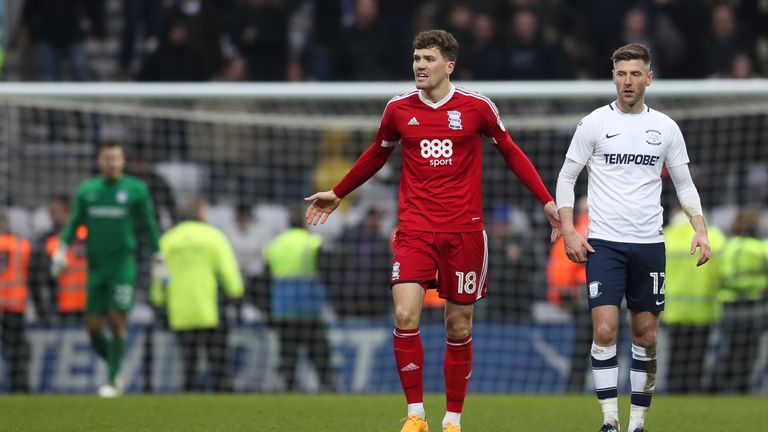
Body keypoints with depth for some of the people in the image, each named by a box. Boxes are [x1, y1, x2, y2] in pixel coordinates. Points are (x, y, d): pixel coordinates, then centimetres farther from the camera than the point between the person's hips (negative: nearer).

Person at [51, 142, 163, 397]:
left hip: (123, 265, -4)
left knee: (117, 321, -11)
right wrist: (62, 249, -4)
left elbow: (149, 226, 5)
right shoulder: (87, 191, 10)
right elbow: (74, 223, 11)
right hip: (96, 267, 4)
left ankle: (112, 381, -5)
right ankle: (115, 368, 23)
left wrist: (158, 261, 4)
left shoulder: (136, 190, 1)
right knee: (93, 327, 0)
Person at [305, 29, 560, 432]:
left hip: (464, 230, -1)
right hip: (415, 229, 1)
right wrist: (337, 194, 29)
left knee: (459, 327, 4)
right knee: (405, 316, -16)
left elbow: (510, 152, 11)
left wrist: (547, 200, 7)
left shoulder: (477, 106, -2)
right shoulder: (398, 109, 4)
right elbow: (377, 154, 22)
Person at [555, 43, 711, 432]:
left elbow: (684, 184, 13)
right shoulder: (594, 123, 0)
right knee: (604, 330, -14)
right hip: (604, 243, -2)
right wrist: (568, 232, -7)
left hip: (649, 245, 2)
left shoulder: (665, 128, 7)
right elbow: (566, 178, 4)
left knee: (646, 336, 4)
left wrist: (700, 230, 0)